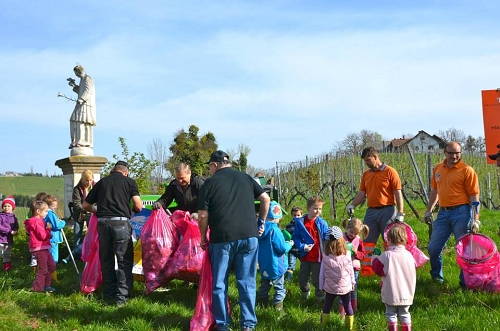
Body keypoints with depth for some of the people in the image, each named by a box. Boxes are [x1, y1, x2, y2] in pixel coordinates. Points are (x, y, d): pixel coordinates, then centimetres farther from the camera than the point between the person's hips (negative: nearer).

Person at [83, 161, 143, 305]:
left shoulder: (101, 182, 17)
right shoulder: (129, 181, 9)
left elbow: (86, 205, 19)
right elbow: (138, 206, 0)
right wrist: (130, 209, 21)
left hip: (102, 223, 3)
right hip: (120, 222, -3)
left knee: (106, 260, 14)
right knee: (124, 260, 5)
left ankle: (109, 295, 21)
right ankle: (121, 296, 2)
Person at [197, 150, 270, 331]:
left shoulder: (210, 183, 2)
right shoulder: (245, 177, 12)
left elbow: (203, 215, -1)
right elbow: (266, 199, 12)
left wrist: (203, 238, 11)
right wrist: (261, 222, 21)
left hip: (222, 238, -3)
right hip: (249, 236, 3)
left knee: (219, 283, 10)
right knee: (247, 282, 9)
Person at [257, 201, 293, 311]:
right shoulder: (275, 230, -24)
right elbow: (282, 248, -22)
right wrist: (289, 244, -2)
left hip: (264, 265, 6)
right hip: (275, 265, -6)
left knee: (264, 285, 21)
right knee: (279, 285, 10)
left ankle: (262, 301, 27)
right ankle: (278, 304, 12)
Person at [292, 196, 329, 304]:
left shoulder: (322, 223, -9)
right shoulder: (300, 222, -7)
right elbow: (296, 237, -1)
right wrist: (302, 247, -15)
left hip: (318, 257, -2)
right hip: (305, 256, 2)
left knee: (317, 280, 7)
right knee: (302, 279, 15)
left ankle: (320, 298, 28)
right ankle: (305, 294, 43)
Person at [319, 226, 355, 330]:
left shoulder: (325, 257, -14)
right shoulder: (347, 256, -15)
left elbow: (322, 273, -5)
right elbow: (351, 271, -4)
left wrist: (321, 286, 8)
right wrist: (352, 283, 11)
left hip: (330, 288, 1)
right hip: (345, 287, 0)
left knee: (327, 306, 17)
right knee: (347, 307, 15)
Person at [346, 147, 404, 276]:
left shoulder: (390, 172, -5)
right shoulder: (366, 174, 11)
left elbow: (398, 193, -8)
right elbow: (361, 193, 12)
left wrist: (400, 213, -14)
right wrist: (352, 205, -5)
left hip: (387, 211, -5)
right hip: (371, 212, 6)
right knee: (368, 242, 7)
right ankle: (366, 270, 13)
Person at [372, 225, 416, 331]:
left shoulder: (386, 255, -16)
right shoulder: (408, 255, -5)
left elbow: (378, 269, -8)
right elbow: (414, 270, 7)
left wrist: (374, 258, 8)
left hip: (391, 293, -4)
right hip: (406, 293, 4)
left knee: (391, 314, 9)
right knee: (404, 314, 16)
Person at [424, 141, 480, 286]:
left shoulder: (467, 170, -8)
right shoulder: (438, 169, 9)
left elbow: (474, 196, -10)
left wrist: (475, 219, -16)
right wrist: (429, 210, 19)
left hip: (461, 212, -6)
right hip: (443, 213, 6)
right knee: (433, 248, 10)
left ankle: (466, 282, 12)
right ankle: (437, 277, 30)